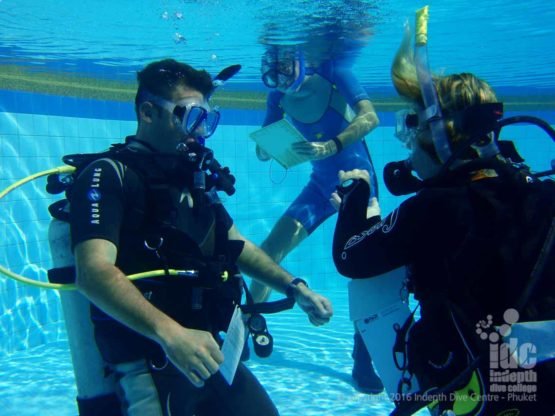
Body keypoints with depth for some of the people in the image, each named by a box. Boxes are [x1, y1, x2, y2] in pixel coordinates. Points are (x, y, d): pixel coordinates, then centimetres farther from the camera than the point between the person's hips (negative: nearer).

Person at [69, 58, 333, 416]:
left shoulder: (196, 177, 12)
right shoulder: (109, 176, -12)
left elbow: (237, 246, 20)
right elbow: (95, 272, -26)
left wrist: (294, 288, 10)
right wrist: (169, 332, -39)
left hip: (210, 353, 7)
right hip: (150, 370, -7)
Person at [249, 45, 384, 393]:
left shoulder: (333, 75, -15)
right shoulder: (279, 98, -3)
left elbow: (370, 117, -26)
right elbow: (264, 150, -1)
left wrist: (330, 147, -40)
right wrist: (265, 149, -26)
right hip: (321, 185, 4)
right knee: (268, 252, -3)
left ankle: (363, 359, -3)